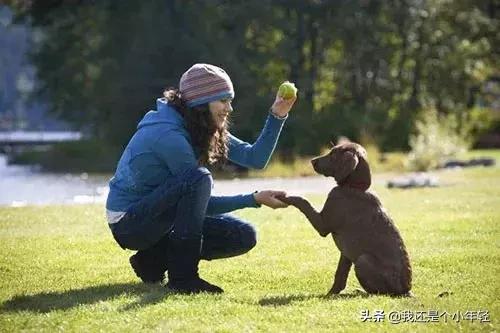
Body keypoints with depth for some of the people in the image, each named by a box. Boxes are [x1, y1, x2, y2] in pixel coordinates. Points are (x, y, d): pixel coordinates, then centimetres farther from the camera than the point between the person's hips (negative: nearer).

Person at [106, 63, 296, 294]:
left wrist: (277, 117, -9)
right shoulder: (168, 135, -24)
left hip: (162, 216, 9)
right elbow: (204, 203, -20)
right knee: (198, 179, -33)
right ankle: (182, 276, -25)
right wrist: (255, 199, -21)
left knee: (244, 237, -2)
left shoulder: (206, 130, 3)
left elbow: (255, 158, 0)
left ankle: (154, 259, 5)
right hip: (128, 223, -9)